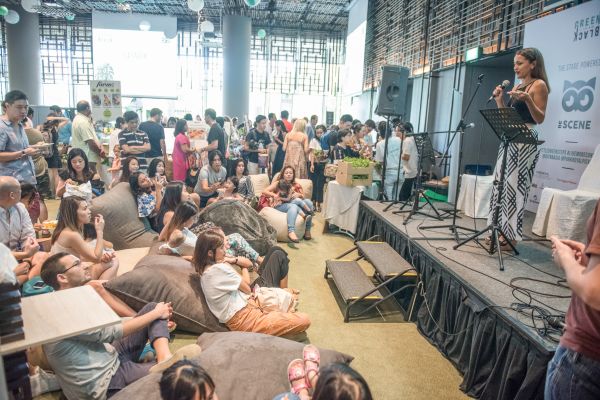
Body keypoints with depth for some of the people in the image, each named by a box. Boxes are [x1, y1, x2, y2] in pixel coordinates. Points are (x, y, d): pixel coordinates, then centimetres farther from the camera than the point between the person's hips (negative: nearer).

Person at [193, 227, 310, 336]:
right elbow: (247, 288, -7)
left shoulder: (204, 268, 6)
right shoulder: (219, 269, -23)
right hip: (244, 320, -10)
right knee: (304, 320, -15)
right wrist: (244, 266, 7)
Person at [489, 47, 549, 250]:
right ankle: (501, 231, 14)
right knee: (501, 184, 7)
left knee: (515, 186, -7)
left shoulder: (539, 85, -4)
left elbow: (540, 119, -12)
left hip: (525, 141, -8)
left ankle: (511, 236, 0)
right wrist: (499, 99, 6)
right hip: (509, 140, 8)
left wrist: (528, 100, -25)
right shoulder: (518, 86, 18)